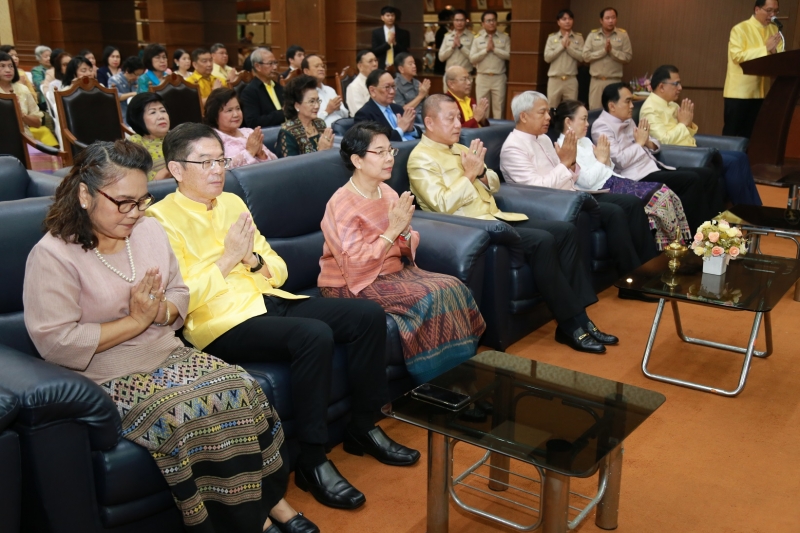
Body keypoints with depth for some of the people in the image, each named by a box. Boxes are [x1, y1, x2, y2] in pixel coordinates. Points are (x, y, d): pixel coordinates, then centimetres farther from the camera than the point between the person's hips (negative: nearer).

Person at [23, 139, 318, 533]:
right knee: (186, 415, -29)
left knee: (243, 388, -18)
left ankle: (268, 500, -3)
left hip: (170, 354, 6)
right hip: (110, 378, -5)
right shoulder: (52, 256, -13)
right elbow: (55, 342, -19)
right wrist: (135, 321, -17)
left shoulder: (149, 230, 5)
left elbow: (180, 293, 12)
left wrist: (158, 312, -12)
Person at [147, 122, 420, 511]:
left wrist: (253, 259, -7)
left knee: (369, 315, -7)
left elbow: (279, 270, 14)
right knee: (314, 335, -33)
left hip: (269, 301, 8)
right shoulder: (161, 220, -5)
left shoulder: (232, 202, 16)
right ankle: (312, 461, -17)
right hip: (221, 322, -7)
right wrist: (227, 259, -16)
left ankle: (363, 428, 9)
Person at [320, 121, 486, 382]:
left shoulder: (388, 193, 4)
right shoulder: (342, 204, -18)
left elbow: (406, 250, 9)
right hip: (353, 285, -7)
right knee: (429, 297, -24)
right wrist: (392, 230, -23)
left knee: (452, 287, -12)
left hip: (392, 272, 7)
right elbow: (356, 266, -25)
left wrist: (405, 233, -14)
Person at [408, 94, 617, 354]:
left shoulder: (460, 149, 19)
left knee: (566, 230, -5)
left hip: (496, 217, 9)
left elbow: (494, 185, 20)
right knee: (542, 241, -26)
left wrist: (481, 172, -1)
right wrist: (469, 174, -15)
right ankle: (571, 325, -15)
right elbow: (443, 205, -19)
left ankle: (579, 316, -4)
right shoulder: (421, 158, -7)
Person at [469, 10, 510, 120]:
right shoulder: (477, 38, 5)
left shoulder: (504, 38, 3)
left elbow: (508, 55, -7)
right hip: (482, 78, 1)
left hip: (499, 78, -1)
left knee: (498, 108, 3)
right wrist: (486, 50, -11)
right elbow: (472, 59, -3)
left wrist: (494, 49, -12)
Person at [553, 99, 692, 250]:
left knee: (665, 192, -6)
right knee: (659, 197, -17)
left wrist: (606, 158, 0)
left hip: (615, 181, 9)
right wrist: (601, 159, -7)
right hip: (603, 191, -9)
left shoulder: (585, 141, 17)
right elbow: (587, 181, -19)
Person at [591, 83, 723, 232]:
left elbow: (655, 145, 24)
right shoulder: (602, 127, -9)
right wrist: (639, 143, -7)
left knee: (709, 174, 1)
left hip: (653, 167, 10)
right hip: (637, 176, -10)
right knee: (692, 180, -23)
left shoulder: (627, 121, 19)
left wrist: (647, 142, 0)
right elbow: (619, 161, -21)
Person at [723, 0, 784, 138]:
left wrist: (774, 51, -14)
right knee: (731, 132, -1)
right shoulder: (740, 29, -6)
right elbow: (737, 55, -17)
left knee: (750, 133, 9)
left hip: (760, 91, 6)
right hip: (739, 91, -5)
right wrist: (765, 49, -19)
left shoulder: (774, 30, 12)